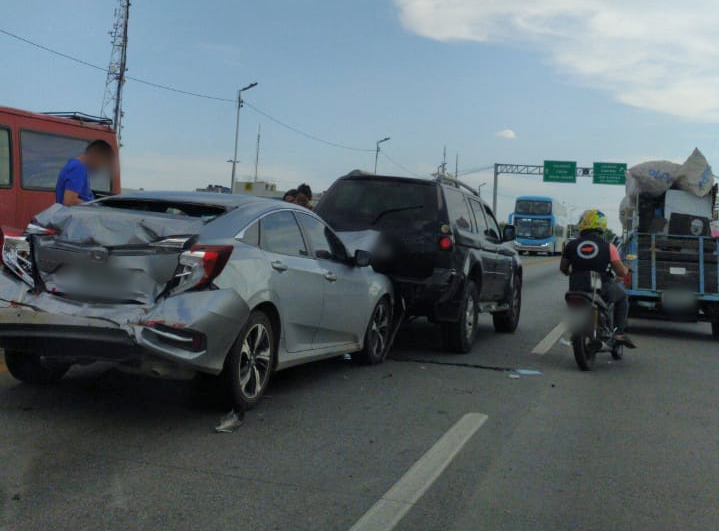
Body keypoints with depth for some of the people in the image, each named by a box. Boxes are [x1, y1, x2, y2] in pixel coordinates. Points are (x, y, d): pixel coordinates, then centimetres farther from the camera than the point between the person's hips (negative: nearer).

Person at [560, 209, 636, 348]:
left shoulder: (571, 245, 0)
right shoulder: (608, 247, -7)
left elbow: (563, 268, 8)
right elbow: (621, 272, -8)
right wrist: (626, 270, 16)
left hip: (577, 289, 3)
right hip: (602, 289, -3)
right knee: (622, 296, 27)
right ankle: (619, 331, 14)